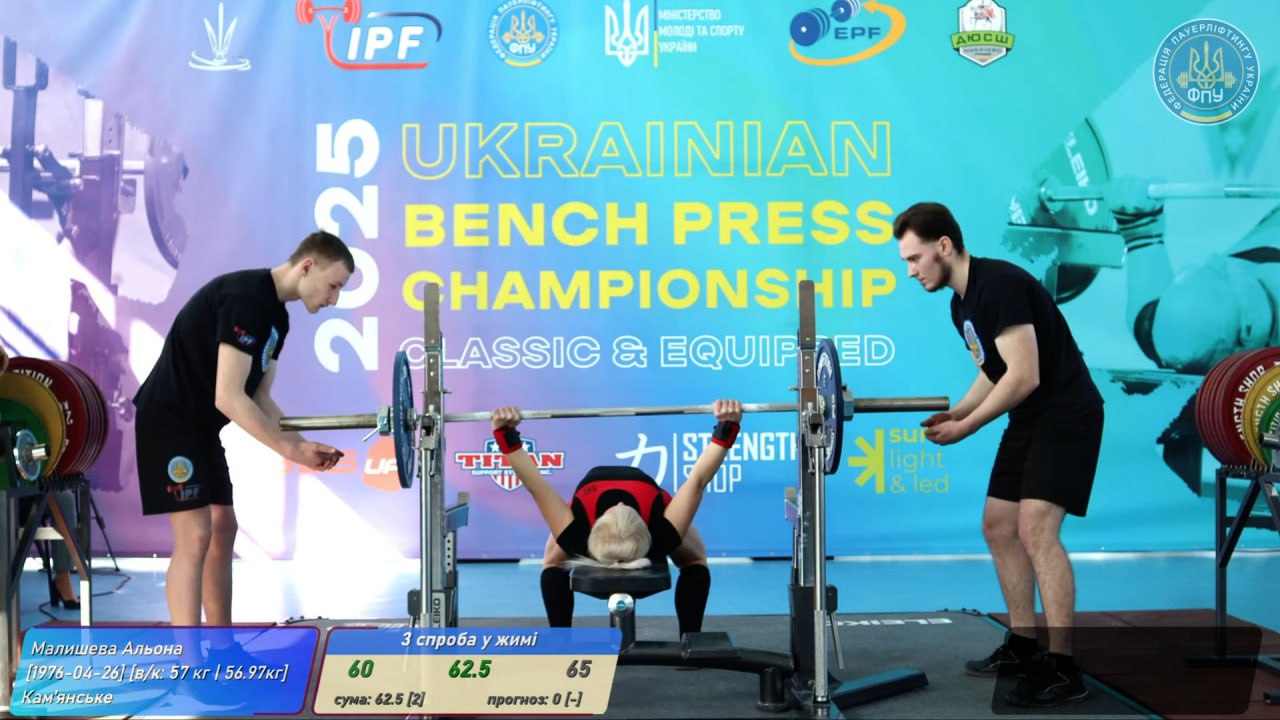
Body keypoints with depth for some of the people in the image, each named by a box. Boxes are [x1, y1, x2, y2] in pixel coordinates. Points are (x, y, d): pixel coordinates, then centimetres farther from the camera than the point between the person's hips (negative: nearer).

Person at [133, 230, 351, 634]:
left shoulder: (276, 315, 10)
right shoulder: (246, 297, -22)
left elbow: (258, 399, 14)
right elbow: (229, 397, -26)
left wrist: (300, 444, 1)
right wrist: (289, 450, -20)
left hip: (199, 422, 11)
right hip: (169, 419, -11)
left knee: (223, 529, 13)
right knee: (195, 537, -13)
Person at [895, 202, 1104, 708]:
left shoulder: (1000, 285, -22)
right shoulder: (962, 304, 10)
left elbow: (1025, 376, -26)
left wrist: (965, 429, -18)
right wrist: (953, 413, 6)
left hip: (1066, 416, -11)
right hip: (1029, 420, 11)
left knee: (1035, 529, -19)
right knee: (998, 526, 12)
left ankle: (1063, 669, -15)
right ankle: (1023, 645, 22)